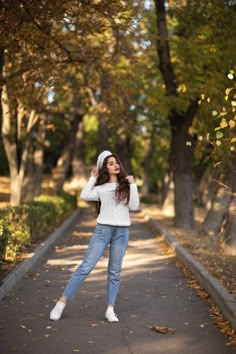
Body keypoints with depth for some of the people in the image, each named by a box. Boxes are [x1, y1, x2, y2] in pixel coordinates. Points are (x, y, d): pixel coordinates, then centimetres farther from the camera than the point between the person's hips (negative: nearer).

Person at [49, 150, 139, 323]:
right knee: (86, 267, -6)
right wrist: (93, 178, 3)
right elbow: (84, 196, -10)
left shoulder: (126, 185, 11)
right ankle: (62, 303, -3)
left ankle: (110, 310, 7)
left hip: (122, 232, 1)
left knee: (115, 272, 3)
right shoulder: (101, 188, 10)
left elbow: (134, 207, -1)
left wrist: (133, 185, -5)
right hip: (103, 230, -1)